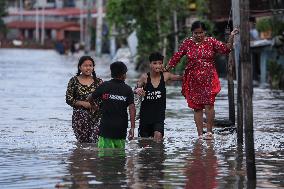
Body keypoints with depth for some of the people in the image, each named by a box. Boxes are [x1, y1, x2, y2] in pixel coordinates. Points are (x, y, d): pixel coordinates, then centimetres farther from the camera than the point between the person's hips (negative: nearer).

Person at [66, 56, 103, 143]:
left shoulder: (98, 82, 7)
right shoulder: (74, 81, 4)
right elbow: (69, 99, 1)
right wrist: (83, 103, -10)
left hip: (96, 116, 0)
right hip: (80, 117, 0)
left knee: (95, 141, -14)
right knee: (82, 142, 1)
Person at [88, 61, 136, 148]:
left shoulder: (104, 86, 1)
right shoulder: (128, 89, 1)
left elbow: (90, 98, 8)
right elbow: (132, 108, -8)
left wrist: (94, 106, 31)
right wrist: (132, 127, -8)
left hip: (106, 126, -1)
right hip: (121, 127, 1)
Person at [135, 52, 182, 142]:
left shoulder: (165, 76, -7)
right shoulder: (145, 77, -10)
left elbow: (180, 77, -7)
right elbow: (136, 89, -6)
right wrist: (138, 91, -29)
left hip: (159, 114, -1)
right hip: (145, 113, 1)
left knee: (158, 135, -22)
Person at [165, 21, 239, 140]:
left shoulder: (211, 42, 2)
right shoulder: (187, 43, 5)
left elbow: (225, 49, -7)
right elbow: (177, 57, 7)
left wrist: (231, 38, -21)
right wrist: (166, 69, 6)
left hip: (208, 78, -2)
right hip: (193, 80, 2)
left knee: (208, 104, -14)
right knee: (197, 107, 3)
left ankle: (209, 131, -4)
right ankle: (200, 134, 8)